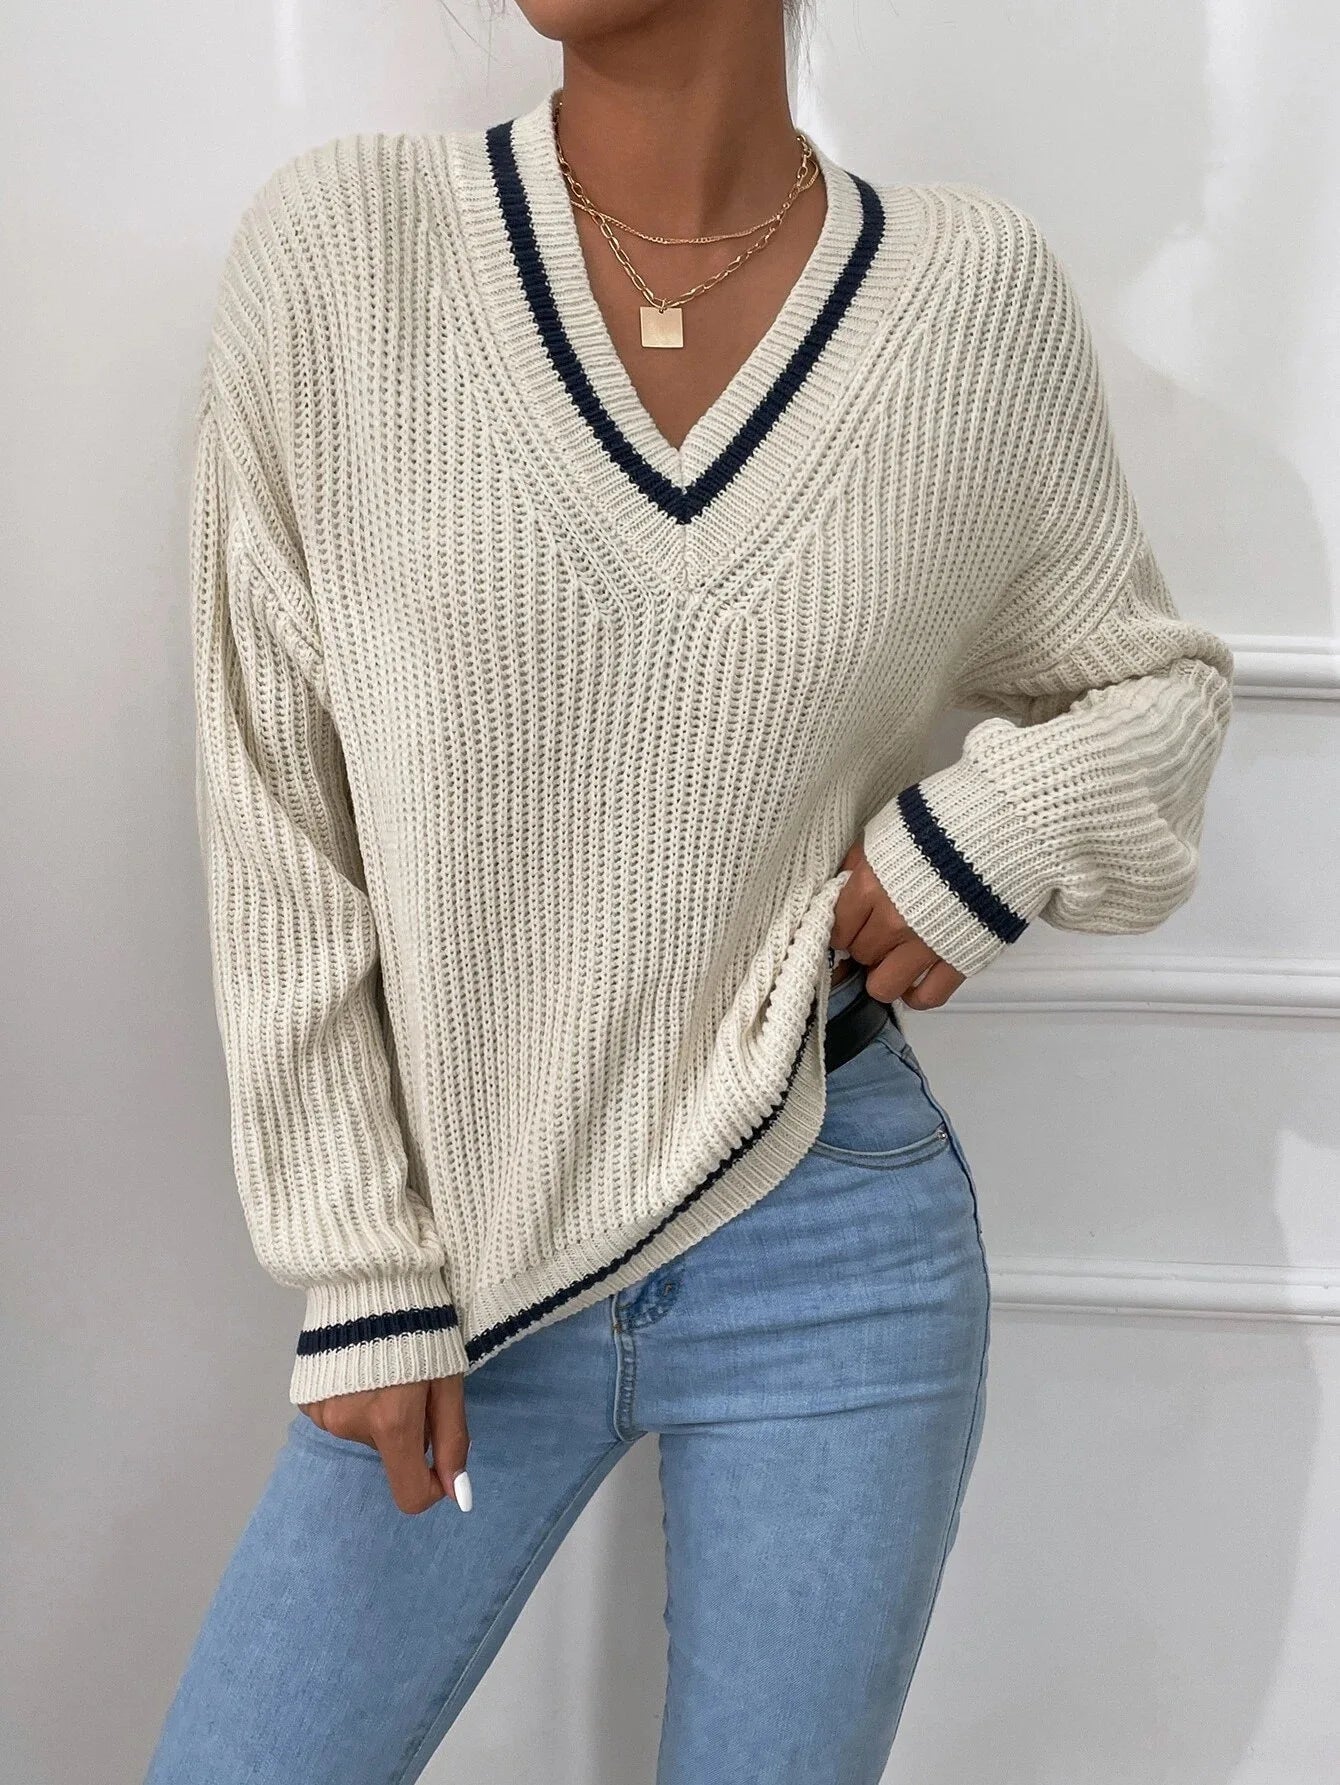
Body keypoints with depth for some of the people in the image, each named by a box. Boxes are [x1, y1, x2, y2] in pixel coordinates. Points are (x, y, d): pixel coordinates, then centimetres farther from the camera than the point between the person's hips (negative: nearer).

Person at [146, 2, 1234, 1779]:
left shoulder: (979, 290, -5)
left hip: (829, 1257, 0)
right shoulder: (341, 241, -7)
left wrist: (1006, 826, -11)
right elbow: (277, 826, -4)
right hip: (464, 1260, 1)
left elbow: (1152, 683, 11)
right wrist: (363, 1276, -3)